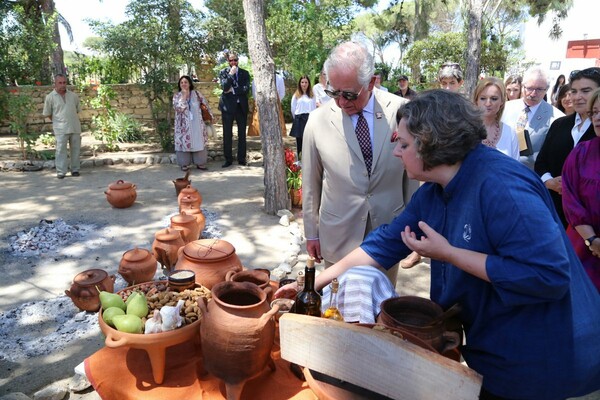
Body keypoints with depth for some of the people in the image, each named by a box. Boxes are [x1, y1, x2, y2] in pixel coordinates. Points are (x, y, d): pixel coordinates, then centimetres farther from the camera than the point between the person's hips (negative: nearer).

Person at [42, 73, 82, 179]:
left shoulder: (73, 96, 8)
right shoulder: (50, 97, 0)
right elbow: (47, 114, 7)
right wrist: (57, 121, 11)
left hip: (75, 127, 3)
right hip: (61, 129, -3)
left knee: (75, 149, 7)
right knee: (61, 150, -7)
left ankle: (75, 170, 17)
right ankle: (61, 171, -4)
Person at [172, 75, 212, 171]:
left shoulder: (196, 93, 3)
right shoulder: (177, 96, -1)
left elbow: (205, 104, 9)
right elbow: (178, 108, -17)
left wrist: (210, 116, 8)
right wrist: (184, 96, -16)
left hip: (196, 124, 1)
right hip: (183, 125, -1)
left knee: (198, 141, 3)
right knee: (184, 142, 0)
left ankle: (199, 163, 12)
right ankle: (184, 164, 9)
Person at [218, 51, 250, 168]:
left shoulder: (244, 73, 8)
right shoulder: (223, 72, 4)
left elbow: (246, 88, -5)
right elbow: (224, 87, -11)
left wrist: (233, 90, -10)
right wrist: (231, 74, -15)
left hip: (241, 106, 2)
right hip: (228, 106, -1)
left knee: (242, 134, 5)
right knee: (227, 134, 0)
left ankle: (242, 158, 13)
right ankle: (228, 159, 8)